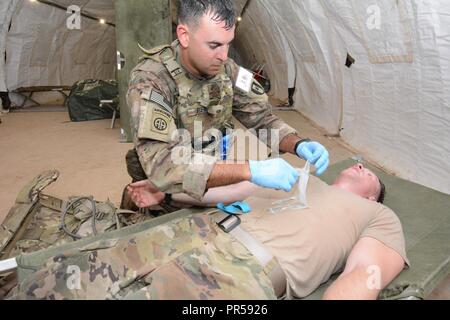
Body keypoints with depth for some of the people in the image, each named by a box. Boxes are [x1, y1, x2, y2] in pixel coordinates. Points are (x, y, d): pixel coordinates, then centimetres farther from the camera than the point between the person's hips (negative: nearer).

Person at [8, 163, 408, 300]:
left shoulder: (380, 217, 20)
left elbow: (365, 276, 1)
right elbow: (231, 188, 29)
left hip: (252, 273, -6)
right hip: (203, 230, 6)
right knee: (57, 278, -5)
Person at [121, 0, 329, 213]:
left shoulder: (226, 70, -6)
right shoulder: (150, 82, -24)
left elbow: (262, 119, 3)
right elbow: (163, 166, -36)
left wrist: (299, 144, -16)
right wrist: (249, 170, -42)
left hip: (214, 186, 4)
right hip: (164, 199, -3)